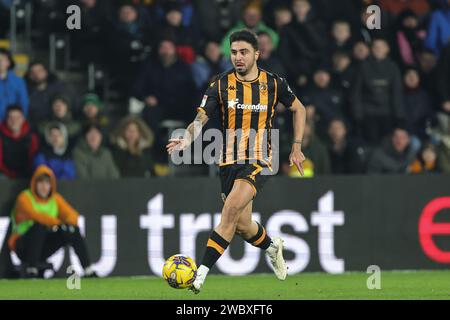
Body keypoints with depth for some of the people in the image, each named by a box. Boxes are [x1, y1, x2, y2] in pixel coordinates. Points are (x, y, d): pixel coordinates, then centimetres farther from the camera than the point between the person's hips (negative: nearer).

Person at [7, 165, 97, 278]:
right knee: (40, 225, -33)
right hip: (22, 246, -5)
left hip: (44, 249, 5)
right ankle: (31, 270, -35)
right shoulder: (25, 198, -10)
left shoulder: (56, 199, 8)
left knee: (73, 230, -12)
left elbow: (72, 215, -3)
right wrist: (59, 223, -38)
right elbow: (34, 215, -29)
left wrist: (68, 223, -27)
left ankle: (88, 271, -12)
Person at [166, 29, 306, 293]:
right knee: (242, 226, 10)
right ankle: (272, 246, 45)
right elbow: (200, 119, -9)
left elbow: (298, 109, 15)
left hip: (259, 161, -3)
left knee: (232, 209, -24)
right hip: (230, 162, 3)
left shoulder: (273, 83, -2)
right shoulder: (221, 85, -2)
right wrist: (188, 139, -31)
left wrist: (297, 147, 10)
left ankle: (202, 272, -24)